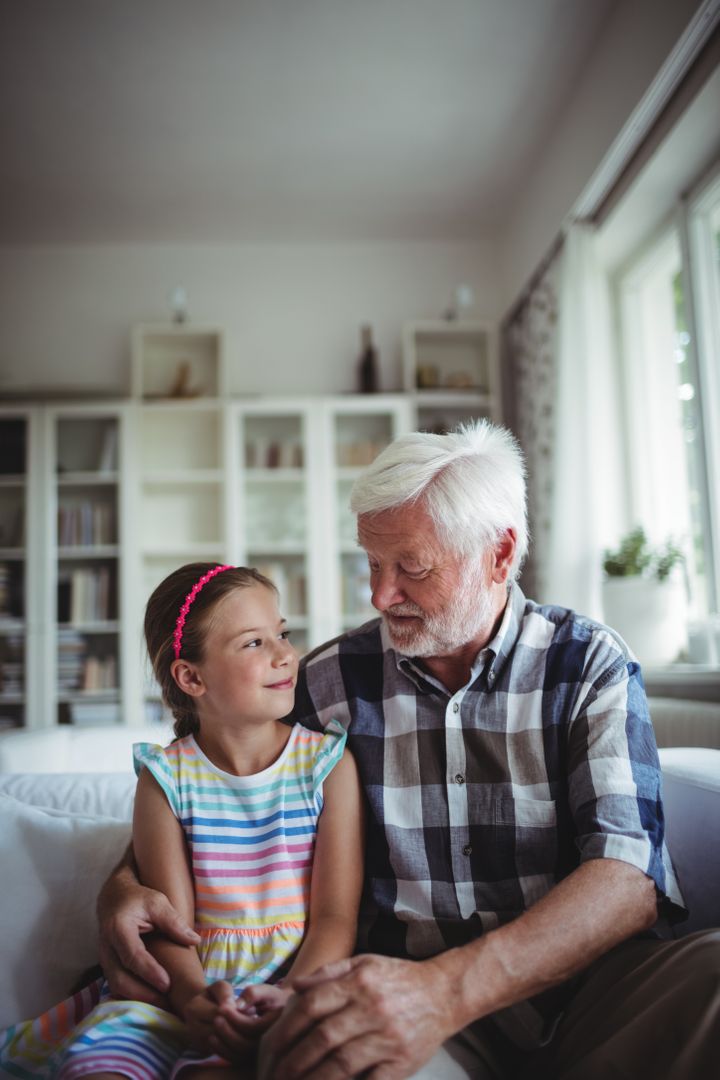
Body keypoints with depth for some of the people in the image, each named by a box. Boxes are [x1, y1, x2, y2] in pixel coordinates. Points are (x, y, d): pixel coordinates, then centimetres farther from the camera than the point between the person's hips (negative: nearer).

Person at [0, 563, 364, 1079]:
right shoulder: (166, 777, 0)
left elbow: (335, 917, -4)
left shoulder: (329, 764, -2)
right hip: (195, 990, 2)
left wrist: (290, 994, -22)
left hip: (296, 984, -2)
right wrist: (194, 997, -23)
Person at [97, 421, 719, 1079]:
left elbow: (631, 878, -14)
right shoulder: (330, 681, 5)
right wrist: (125, 886, -8)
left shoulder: (590, 666, 0)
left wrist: (446, 989, -29)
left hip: (579, 981, 1)